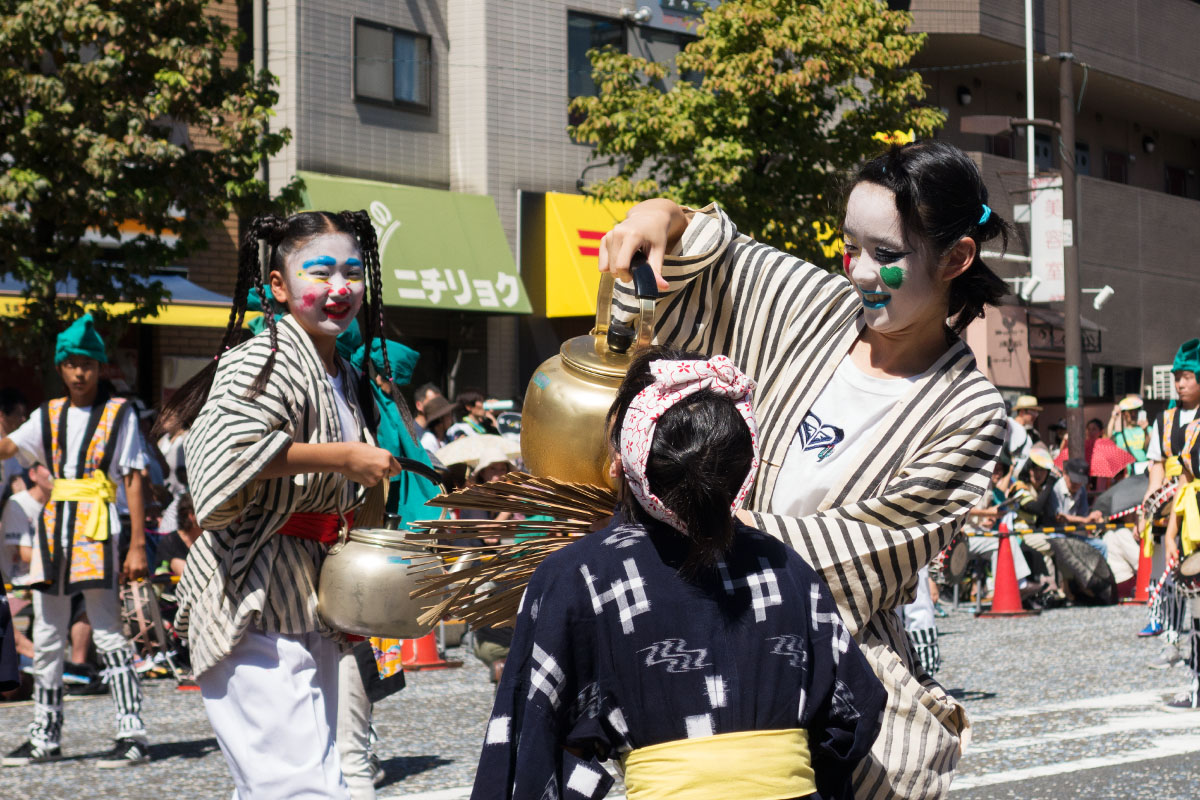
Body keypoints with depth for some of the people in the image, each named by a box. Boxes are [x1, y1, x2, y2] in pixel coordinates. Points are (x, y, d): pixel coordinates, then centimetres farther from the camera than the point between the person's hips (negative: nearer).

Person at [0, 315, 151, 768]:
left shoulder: (119, 413, 2)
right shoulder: (50, 416, 16)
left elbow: (134, 480, -2)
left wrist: (137, 545, -8)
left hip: (98, 528, -6)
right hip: (54, 526, 6)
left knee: (107, 632, -10)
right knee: (46, 638, 8)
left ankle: (132, 735, -7)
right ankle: (45, 738, 17)